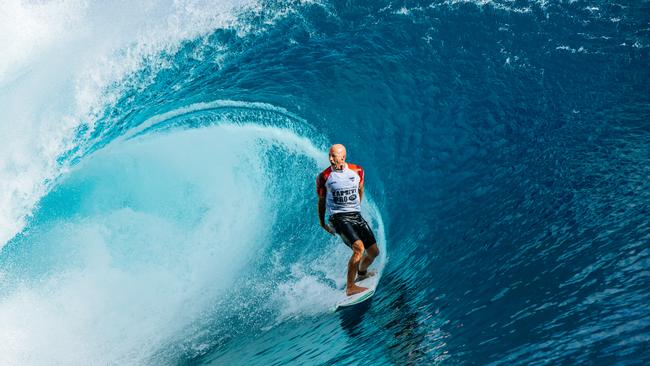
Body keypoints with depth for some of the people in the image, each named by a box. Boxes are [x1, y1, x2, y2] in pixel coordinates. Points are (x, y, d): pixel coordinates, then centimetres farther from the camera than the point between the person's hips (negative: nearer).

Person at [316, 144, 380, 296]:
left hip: (356, 215, 5)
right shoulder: (324, 177, -5)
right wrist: (322, 224, 13)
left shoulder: (357, 171, 3)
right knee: (359, 247, -27)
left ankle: (361, 273, 38)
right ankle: (350, 287, -16)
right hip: (338, 217, -5)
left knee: (374, 251, 6)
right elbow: (321, 201, 7)